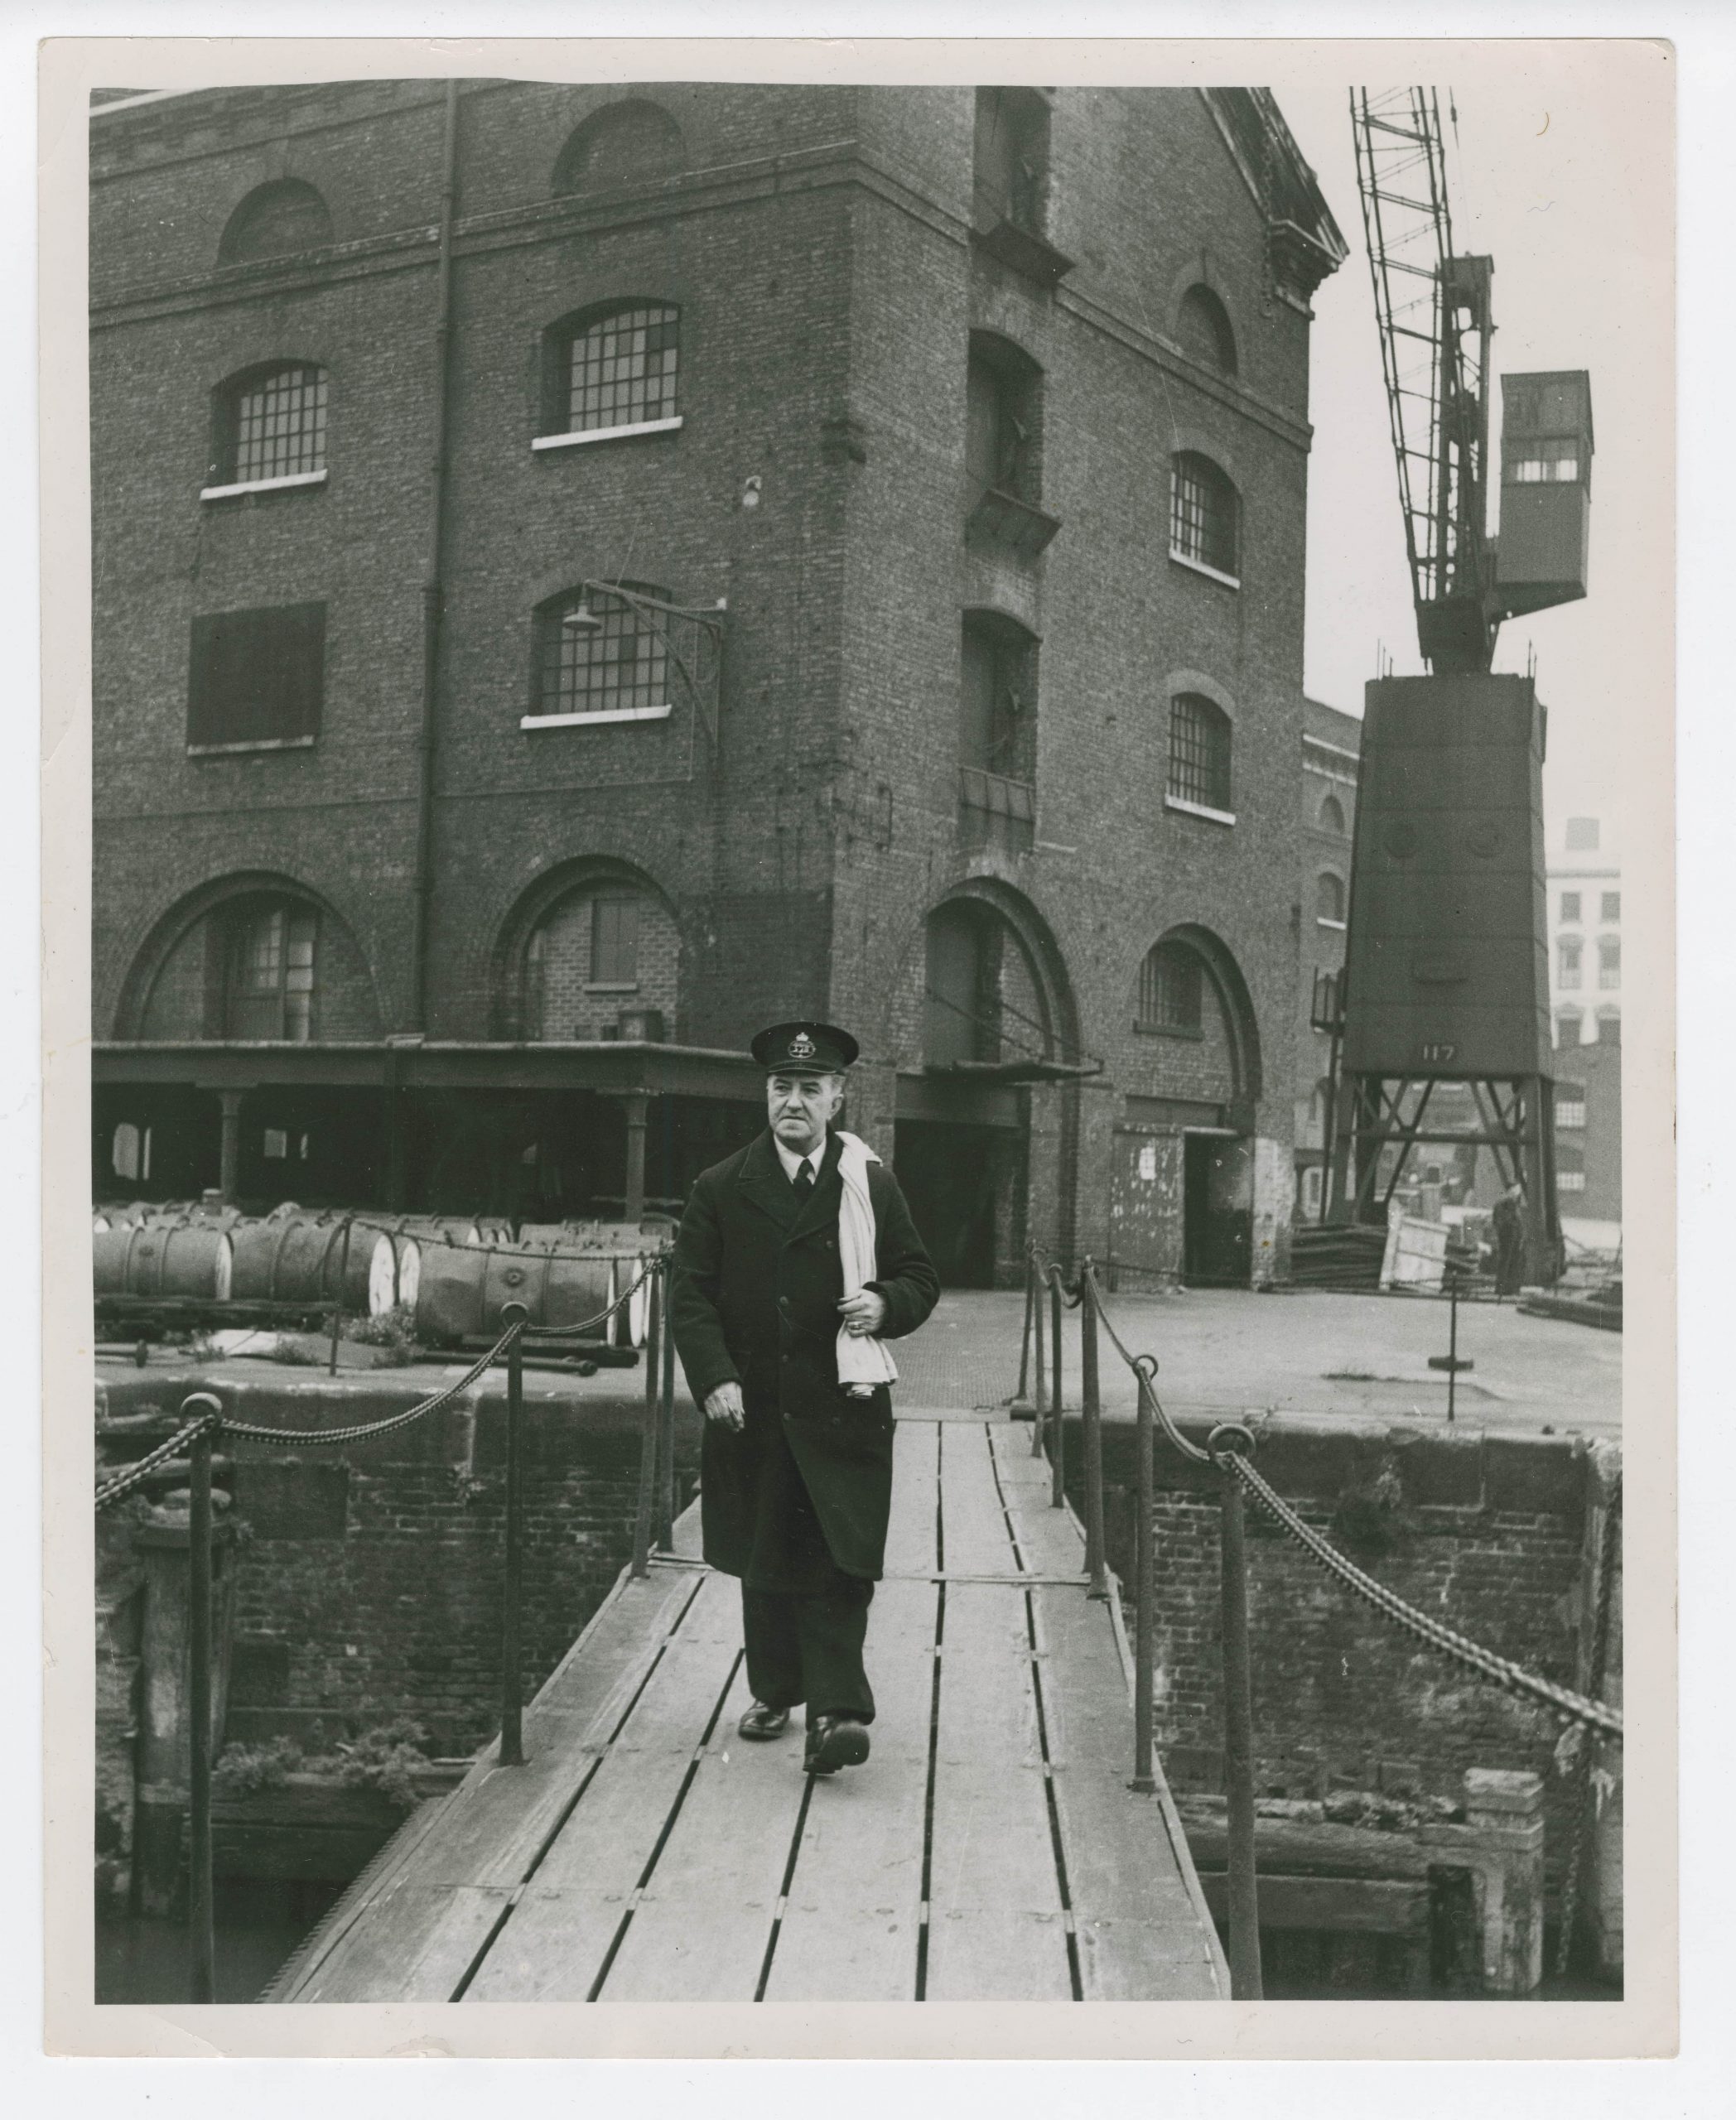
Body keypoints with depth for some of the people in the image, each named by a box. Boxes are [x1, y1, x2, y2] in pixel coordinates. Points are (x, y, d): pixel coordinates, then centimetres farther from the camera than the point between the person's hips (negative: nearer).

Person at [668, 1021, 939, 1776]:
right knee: (763, 1562, 13)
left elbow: (920, 1279, 10)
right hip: (751, 1409, 2)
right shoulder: (719, 1189, 4)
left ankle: (835, 1711, -8)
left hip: (843, 1409, -1)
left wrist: (885, 1304, -12)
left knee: (840, 1563, -9)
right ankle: (774, 1692, 30)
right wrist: (714, 1378, -13)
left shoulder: (872, 1185, 5)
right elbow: (691, 1295, 1)